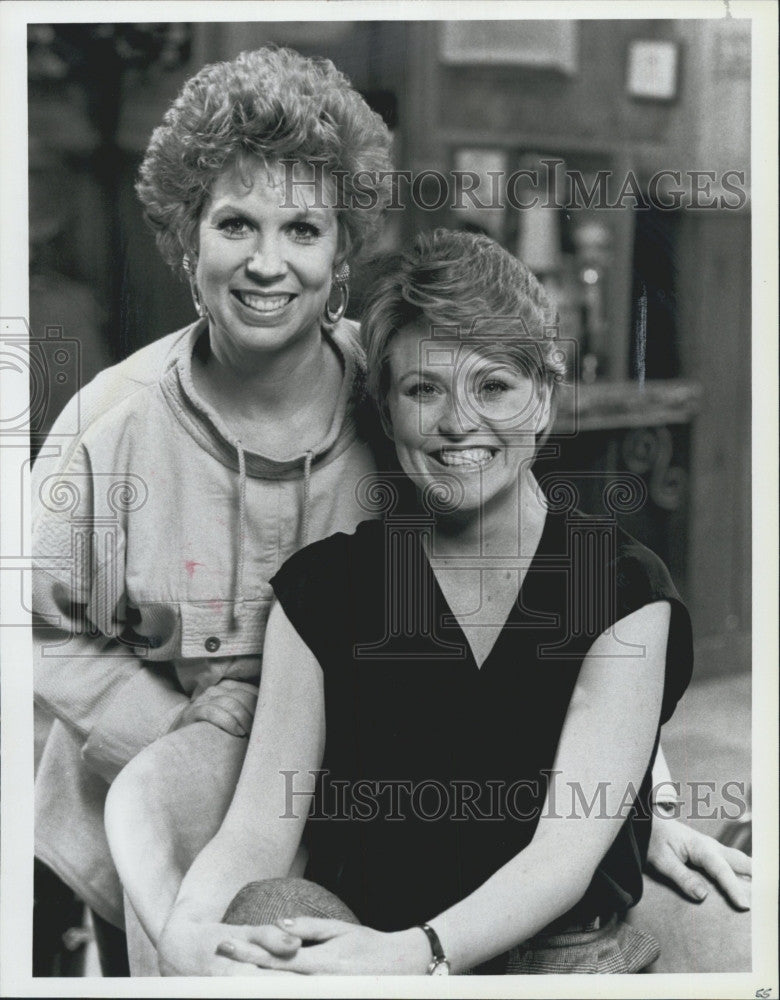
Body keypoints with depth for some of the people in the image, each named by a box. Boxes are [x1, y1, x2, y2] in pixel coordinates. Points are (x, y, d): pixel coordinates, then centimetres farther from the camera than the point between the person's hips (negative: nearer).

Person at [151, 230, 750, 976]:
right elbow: (257, 829, -2)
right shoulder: (319, 586, 5)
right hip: (354, 943, 1)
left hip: (562, 957, 0)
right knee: (270, 911, -32)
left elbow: (570, 850, -11)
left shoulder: (625, 590, -1)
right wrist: (186, 935, -26)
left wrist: (416, 953, -30)